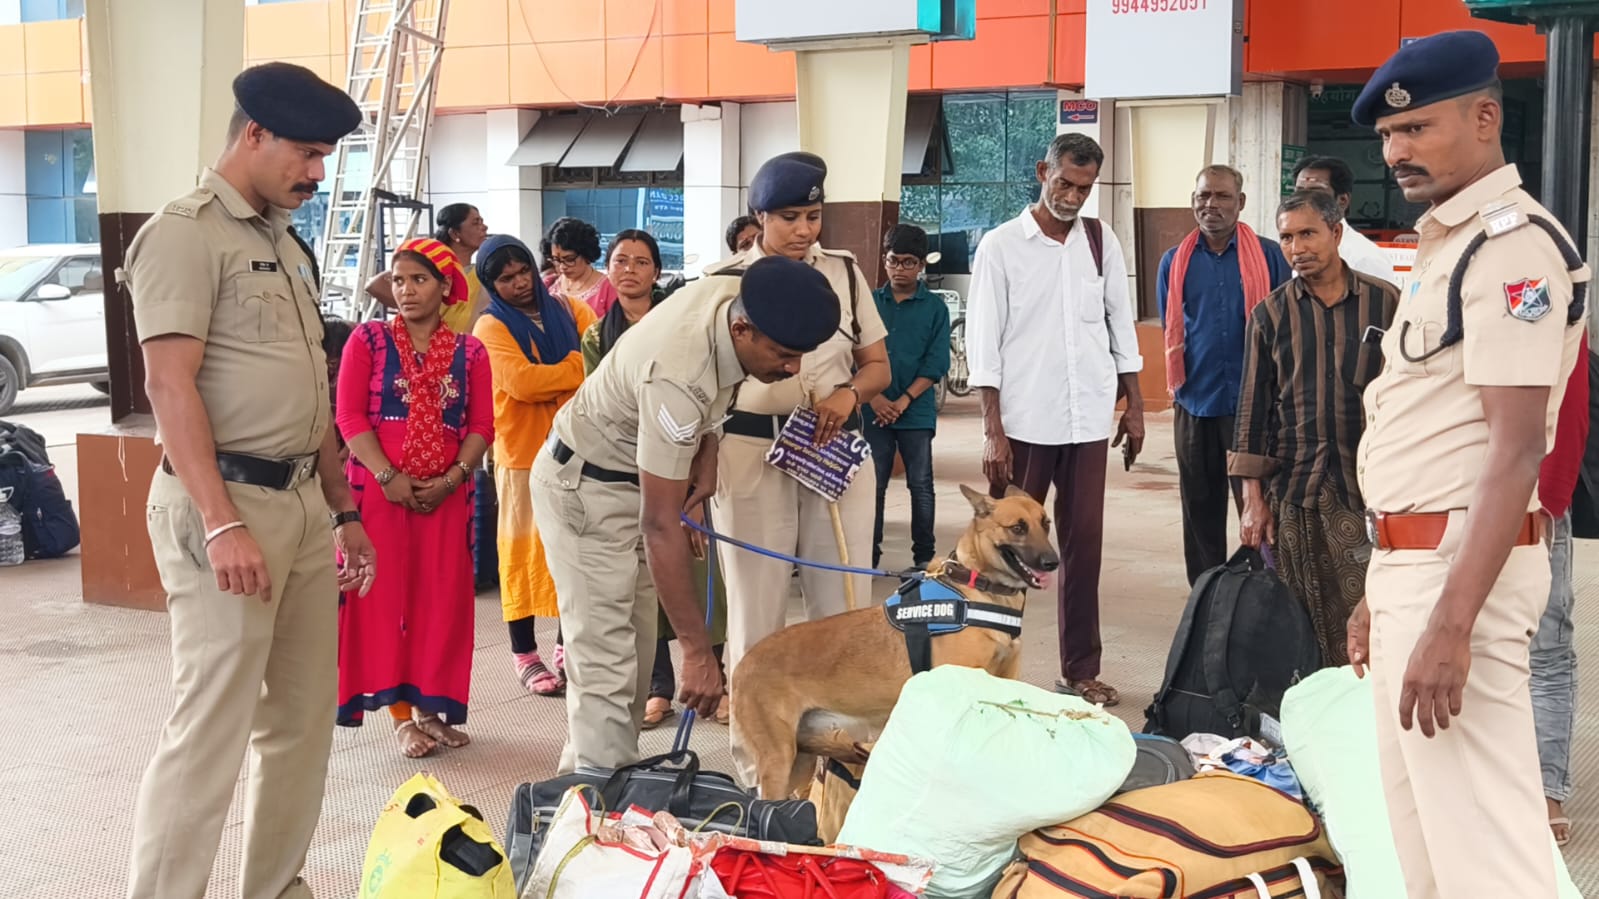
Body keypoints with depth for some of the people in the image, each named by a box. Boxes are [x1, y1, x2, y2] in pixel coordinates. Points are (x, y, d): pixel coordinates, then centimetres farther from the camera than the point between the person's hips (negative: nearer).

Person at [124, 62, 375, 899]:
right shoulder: (185, 232, -8)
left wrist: (344, 509, 19)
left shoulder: (286, 244, 18)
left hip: (302, 501, 9)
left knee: (303, 717, 13)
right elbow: (170, 385, -17)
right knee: (211, 726, -7)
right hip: (227, 501, -9)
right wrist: (221, 523, -24)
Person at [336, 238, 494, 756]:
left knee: (443, 600, 4)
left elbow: (481, 426, 3)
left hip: (446, 495, 2)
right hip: (379, 490, -2)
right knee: (385, 598, -2)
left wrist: (452, 479, -12)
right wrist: (389, 478, -14)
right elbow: (350, 416, -4)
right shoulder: (368, 340, 3)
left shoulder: (470, 351, 8)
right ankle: (401, 716, 4)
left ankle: (431, 708, 15)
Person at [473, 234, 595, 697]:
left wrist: (551, 379, -15)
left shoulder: (568, 311, 11)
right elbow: (521, 381, -16)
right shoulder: (492, 327, -1)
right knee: (524, 549, 0)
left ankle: (568, 646, 19)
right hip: (523, 453, -4)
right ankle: (524, 654, 10)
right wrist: (579, 367, -10)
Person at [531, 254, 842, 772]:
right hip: (586, 489, -9)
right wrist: (698, 652, -33)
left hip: (631, 473, 9)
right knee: (606, 663, -12)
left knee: (637, 650, 14)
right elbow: (660, 528, -36)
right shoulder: (677, 379, -38)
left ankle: (592, 774, 25)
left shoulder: (733, 294, -14)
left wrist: (704, 458, -6)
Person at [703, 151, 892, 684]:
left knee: (844, 603, 4)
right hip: (750, 451, -2)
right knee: (755, 606, 3)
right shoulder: (725, 280, 2)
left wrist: (849, 394, -10)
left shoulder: (844, 272, 9)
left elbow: (878, 365, 13)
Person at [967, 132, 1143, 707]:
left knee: (1084, 547, 8)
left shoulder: (1102, 243, 8)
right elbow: (983, 344, -6)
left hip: (1088, 420, 4)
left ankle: (1080, 670, 18)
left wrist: (1134, 407, 9)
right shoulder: (1002, 246, -4)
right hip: (1024, 421, -3)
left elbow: (1121, 327, 14)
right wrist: (992, 432, -10)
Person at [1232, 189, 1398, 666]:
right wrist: (1253, 498, 1)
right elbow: (1253, 408, 6)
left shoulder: (1386, 302, 4)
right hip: (1291, 492, 1)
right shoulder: (1270, 315, 6)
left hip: (1368, 490, -1)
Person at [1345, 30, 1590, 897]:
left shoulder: (1513, 244, -14)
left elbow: (1514, 449, -22)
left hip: (1459, 563, -10)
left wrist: (1450, 623, -26)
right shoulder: (1447, 245, 17)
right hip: (1412, 560, 10)